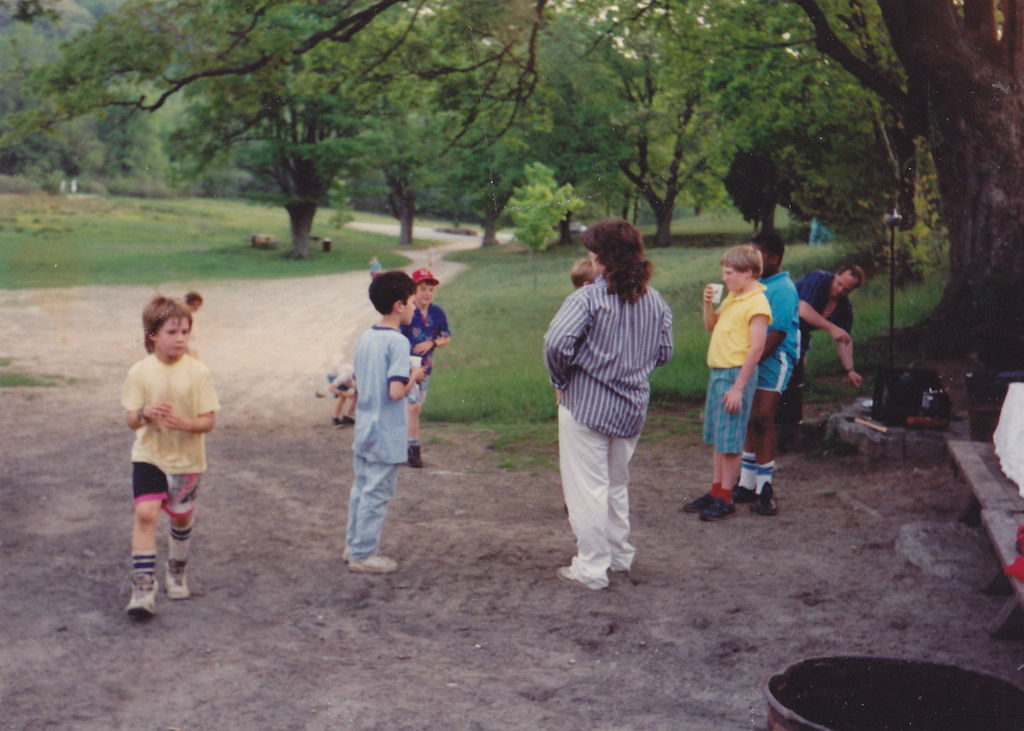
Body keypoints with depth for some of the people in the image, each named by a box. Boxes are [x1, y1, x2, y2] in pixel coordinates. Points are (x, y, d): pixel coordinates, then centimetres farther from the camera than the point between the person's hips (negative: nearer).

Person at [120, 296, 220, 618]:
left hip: (187, 458, 1)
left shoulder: (198, 373, -8)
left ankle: (176, 571, 41)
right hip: (149, 456, -1)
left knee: (181, 518, 14)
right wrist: (145, 413, -25)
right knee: (145, 513, -17)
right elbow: (130, 420, -3)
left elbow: (208, 420, -8)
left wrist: (184, 423, -28)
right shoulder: (140, 372, -5)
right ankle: (143, 586, -13)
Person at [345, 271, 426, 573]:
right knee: (376, 494, 2)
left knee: (360, 489, 18)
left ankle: (353, 546, 28)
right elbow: (396, 391, -26)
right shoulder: (398, 342, -19)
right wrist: (414, 377, -7)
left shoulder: (364, 338, 6)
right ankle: (362, 555, 10)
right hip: (386, 436, -8)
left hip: (362, 432, 8)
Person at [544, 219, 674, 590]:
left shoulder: (588, 297, -16)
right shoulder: (656, 302, 3)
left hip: (586, 404, -6)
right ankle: (619, 554, 34)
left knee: (587, 488, 2)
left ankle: (591, 568, 6)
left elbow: (557, 342, -27)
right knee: (617, 483, 23)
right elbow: (664, 353, 9)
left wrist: (561, 381, -10)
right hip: (632, 407, 7)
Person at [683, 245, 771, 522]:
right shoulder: (731, 298, 13)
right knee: (718, 438, 14)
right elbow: (711, 326, 25)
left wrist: (738, 387, -21)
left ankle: (725, 499, 5)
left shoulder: (757, 303, -14)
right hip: (718, 372, 9)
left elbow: (757, 347, -19)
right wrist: (708, 303, 5)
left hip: (737, 374, -9)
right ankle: (715, 492, 22)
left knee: (730, 440, -3)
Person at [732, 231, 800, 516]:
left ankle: (764, 489, -3)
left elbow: (777, 333, -17)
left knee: (762, 419, -10)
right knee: (750, 420, 10)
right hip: (753, 359, 8)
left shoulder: (783, 289, -11)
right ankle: (748, 485, 17)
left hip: (774, 359, -8)